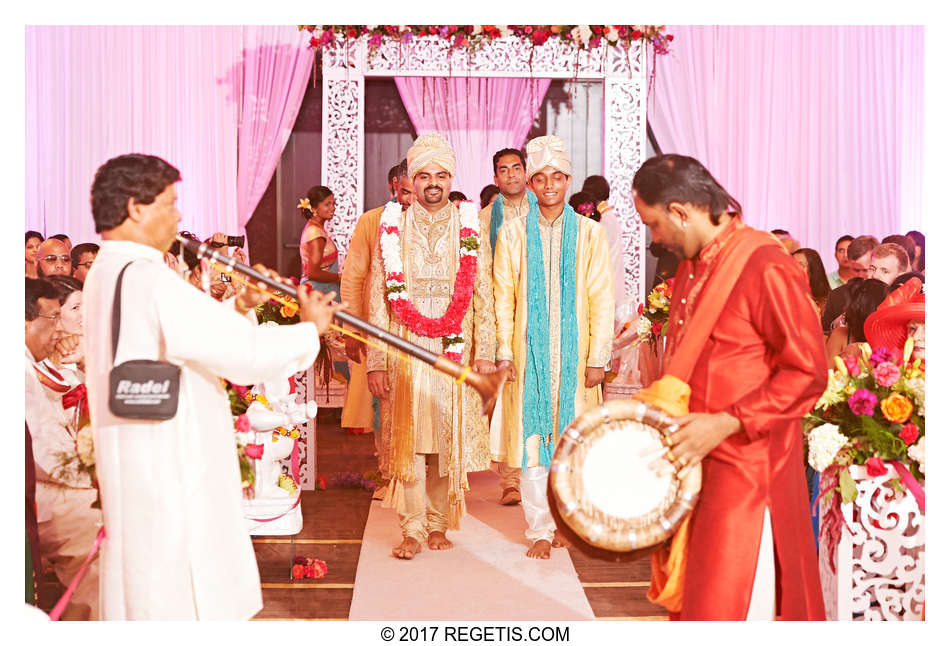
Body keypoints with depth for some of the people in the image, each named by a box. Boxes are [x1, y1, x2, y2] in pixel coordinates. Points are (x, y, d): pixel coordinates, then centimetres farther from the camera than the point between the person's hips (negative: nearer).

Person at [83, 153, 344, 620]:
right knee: (177, 590, 3)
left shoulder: (108, 273, 10)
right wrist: (310, 328, -9)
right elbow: (246, 356, -24)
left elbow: (190, 334, 18)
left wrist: (239, 306, 7)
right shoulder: (148, 279, -23)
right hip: (167, 471, -10)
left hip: (137, 456, 10)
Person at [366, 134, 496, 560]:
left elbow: (483, 295, 4)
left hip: (455, 350, 1)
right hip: (405, 351, 0)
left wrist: (485, 352, -4)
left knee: (448, 440, 5)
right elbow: (378, 299, 4)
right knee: (407, 440, -2)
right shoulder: (393, 228, 6)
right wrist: (375, 361, -2)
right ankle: (413, 529, 8)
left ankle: (438, 524, 18)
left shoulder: (470, 227, 7)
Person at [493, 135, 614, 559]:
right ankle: (540, 530, 11)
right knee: (532, 440, 1)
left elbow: (602, 301, 1)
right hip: (529, 354, 0)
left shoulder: (590, 233, 3)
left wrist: (598, 358, -4)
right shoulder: (512, 234, 5)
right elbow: (503, 299, 4)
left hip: (575, 356, 0)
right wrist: (504, 353, -3)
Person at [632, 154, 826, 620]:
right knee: (689, 597, 16)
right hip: (693, 462, 8)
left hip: (747, 469, -8)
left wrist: (725, 423, -20)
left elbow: (807, 373, -17)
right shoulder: (690, 267, 11)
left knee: (727, 607, -1)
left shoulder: (764, 267, -17)